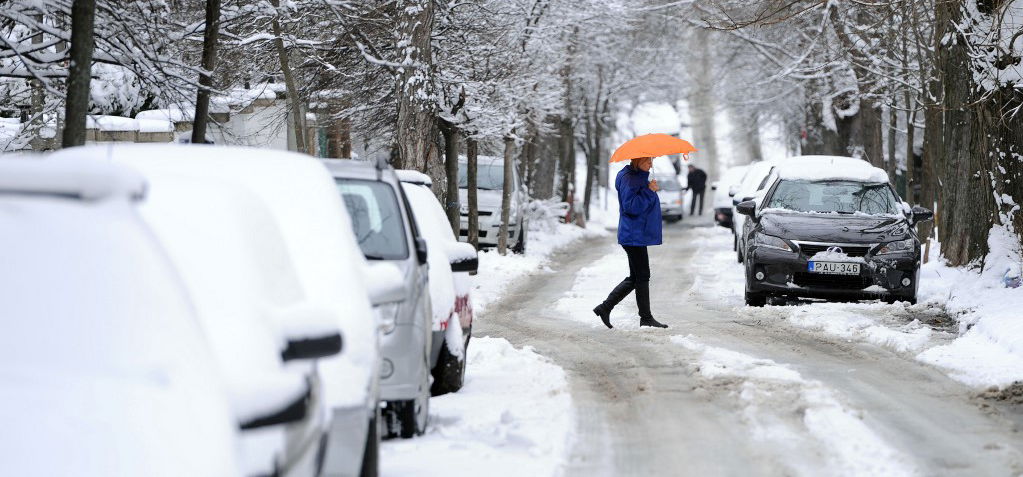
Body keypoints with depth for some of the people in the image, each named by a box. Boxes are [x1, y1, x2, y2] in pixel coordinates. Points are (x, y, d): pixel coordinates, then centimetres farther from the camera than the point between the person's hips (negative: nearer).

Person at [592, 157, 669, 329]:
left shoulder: (639, 177, 18)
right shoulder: (628, 178, -15)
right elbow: (631, 206, -25)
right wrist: (649, 191, -23)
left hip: (638, 235, 11)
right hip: (634, 236, -11)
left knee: (635, 278, 13)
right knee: (642, 277, -3)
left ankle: (605, 308, 15)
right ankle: (646, 318, 4)